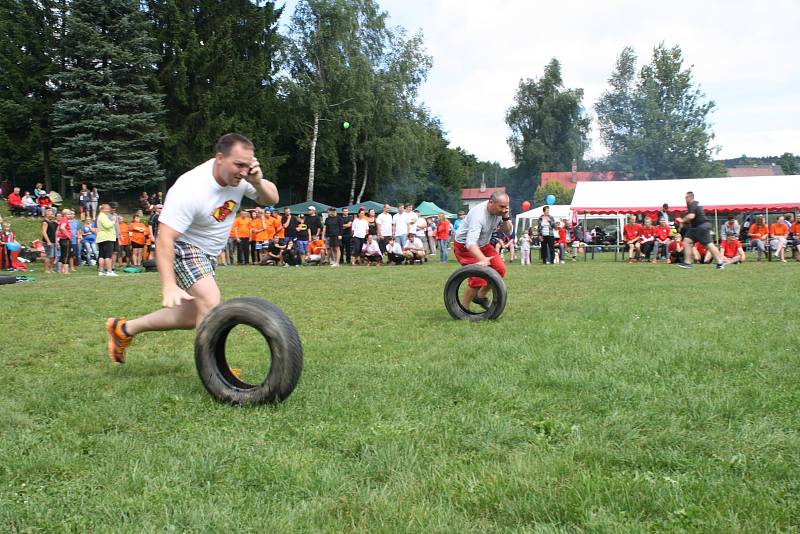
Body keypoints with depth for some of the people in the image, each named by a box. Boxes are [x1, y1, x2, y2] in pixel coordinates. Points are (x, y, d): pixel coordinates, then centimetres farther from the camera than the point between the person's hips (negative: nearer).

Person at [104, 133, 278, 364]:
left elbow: (271, 199, -4)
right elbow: (165, 238, -33)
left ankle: (123, 329, 27)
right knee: (210, 303, -25)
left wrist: (258, 182, -27)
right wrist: (169, 286, -42)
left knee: (192, 316, 12)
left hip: (207, 253, 8)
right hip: (182, 246, -8)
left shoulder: (239, 175, -14)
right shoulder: (190, 190, -32)